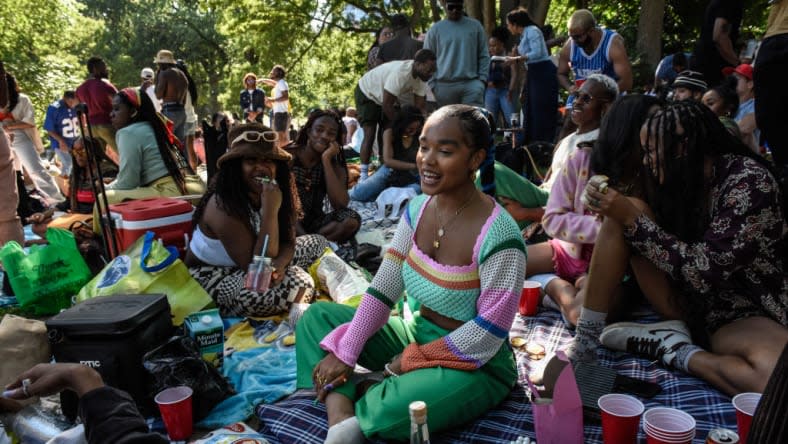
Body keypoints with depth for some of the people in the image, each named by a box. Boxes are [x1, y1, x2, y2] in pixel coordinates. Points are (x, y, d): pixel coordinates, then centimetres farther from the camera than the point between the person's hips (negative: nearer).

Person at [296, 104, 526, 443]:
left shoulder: (497, 234, -24)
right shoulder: (418, 208, -3)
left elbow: (488, 334, -22)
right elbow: (383, 289, -2)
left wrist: (412, 362, -17)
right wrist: (344, 353, -10)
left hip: (476, 364, -7)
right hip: (418, 332, 8)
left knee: (393, 410, -37)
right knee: (316, 316, 2)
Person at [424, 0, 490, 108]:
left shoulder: (475, 26, 7)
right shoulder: (435, 29, 5)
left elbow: (484, 55, 9)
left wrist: (482, 78, -1)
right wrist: (432, 85, -2)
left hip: (472, 84, 0)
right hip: (444, 85, 1)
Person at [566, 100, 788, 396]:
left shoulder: (749, 181, -18)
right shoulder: (679, 181, 0)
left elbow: (705, 271, -23)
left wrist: (631, 219, -22)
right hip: (686, 301, 5)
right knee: (629, 210, -13)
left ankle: (670, 349, -14)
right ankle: (585, 344, -18)